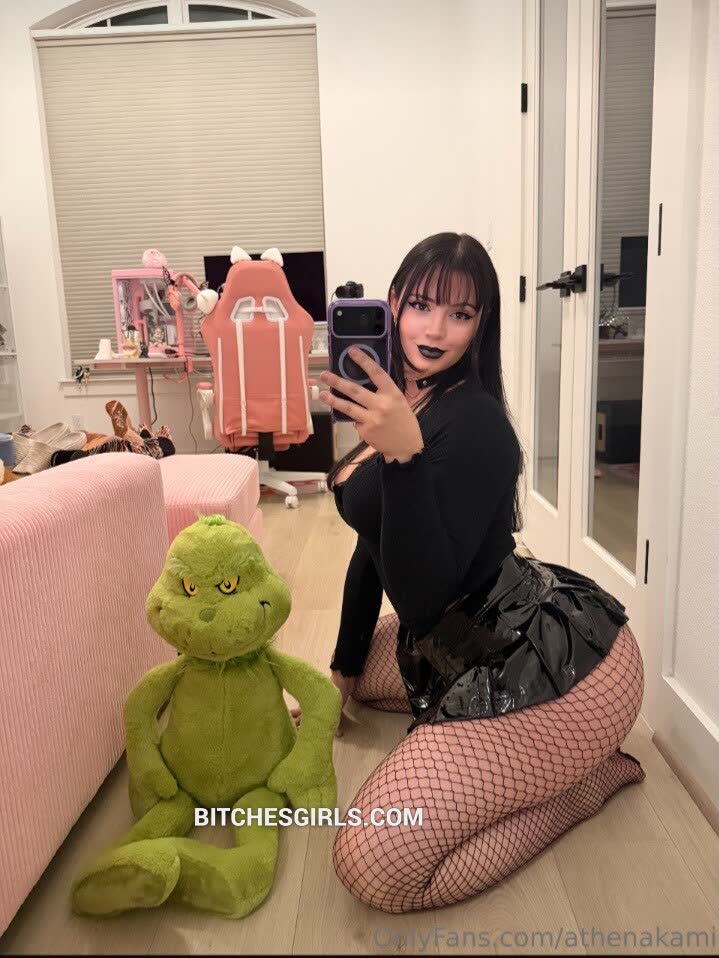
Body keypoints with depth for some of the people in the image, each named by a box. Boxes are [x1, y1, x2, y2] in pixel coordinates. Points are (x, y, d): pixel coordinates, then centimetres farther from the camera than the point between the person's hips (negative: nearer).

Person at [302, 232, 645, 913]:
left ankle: (585, 777, 3)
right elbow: (373, 544, 15)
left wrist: (403, 454, -39)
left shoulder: (472, 424, -21)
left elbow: (423, 596, -27)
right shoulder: (395, 400, 7)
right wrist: (342, 672, 22)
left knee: (374, 867, -15)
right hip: (460, 641, 10)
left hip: (559, 663, -10)